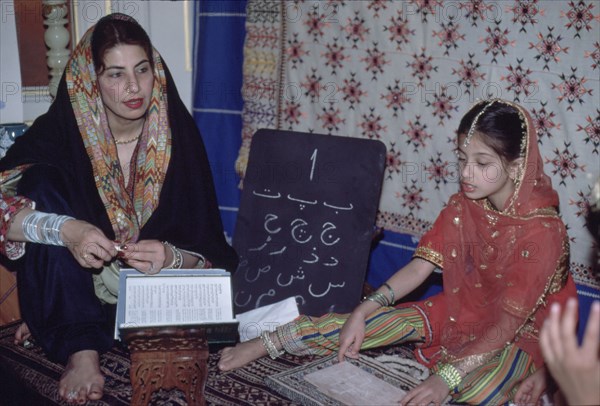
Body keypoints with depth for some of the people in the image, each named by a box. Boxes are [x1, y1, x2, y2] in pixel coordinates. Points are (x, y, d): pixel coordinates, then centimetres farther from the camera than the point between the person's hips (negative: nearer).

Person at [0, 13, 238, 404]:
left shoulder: (176, 133, -12)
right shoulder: (63, 128, -14)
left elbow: (206, 248, -12)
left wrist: (170, 257, -34)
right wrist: (64, 229, -42)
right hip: (76, 285, -1)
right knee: (42, 181, -24)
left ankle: (54, 322, -8)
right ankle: (81, 351, -30)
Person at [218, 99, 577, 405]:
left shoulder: (543, 230, -26)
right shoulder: (462, 207, -7)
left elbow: (510, 319, -28)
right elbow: (419, 267, -7)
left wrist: (447, 377, -37)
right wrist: (364, 311, -21)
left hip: (520, 333, -5)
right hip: (460, 311, 5)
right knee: (375, 321, -16)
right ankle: (265, 344, -7)